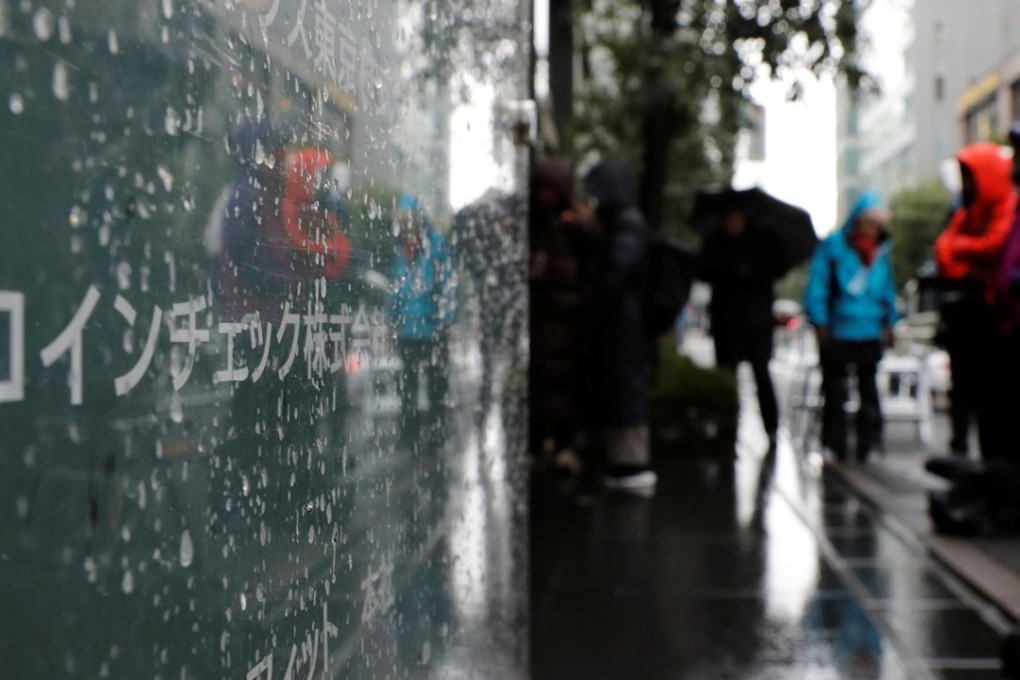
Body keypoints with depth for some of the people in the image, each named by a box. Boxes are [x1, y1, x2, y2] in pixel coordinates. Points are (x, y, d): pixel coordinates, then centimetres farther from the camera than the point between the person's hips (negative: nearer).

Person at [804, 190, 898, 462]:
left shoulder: (882, 251, 8)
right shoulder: (833, 246, -4)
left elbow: (888, 289, 16)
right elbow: (817, 285, -5)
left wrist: (888, 322, 10)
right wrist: (819, 322, -8)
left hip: (870, 332, 3)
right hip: (837, 331, -3)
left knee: (868, 386, 9)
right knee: (835, 389, 5)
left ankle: (868, 443, 16)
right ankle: (835, 444, 12)